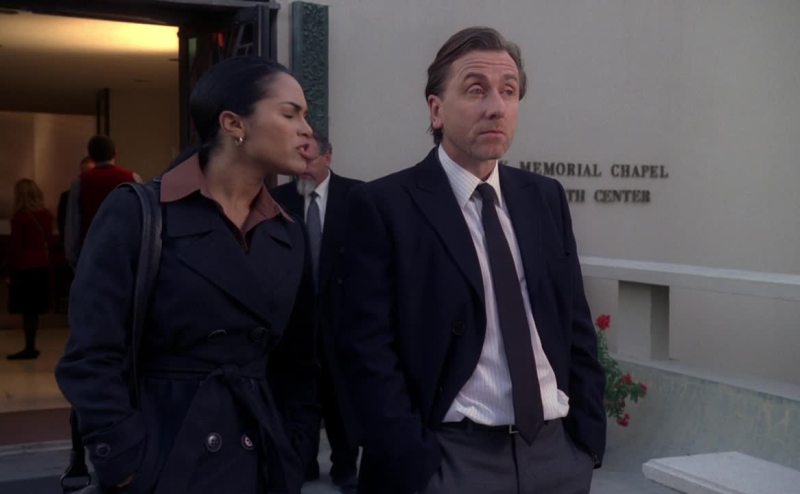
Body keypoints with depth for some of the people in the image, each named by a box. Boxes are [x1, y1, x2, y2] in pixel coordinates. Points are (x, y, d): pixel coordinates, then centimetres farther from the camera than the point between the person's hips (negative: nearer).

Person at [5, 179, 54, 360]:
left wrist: (11, 271, -4)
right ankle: (30, 347, 16)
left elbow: (15, 246, -9)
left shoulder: (19, 217, -12)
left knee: (27, 310, -2)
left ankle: (30, 348, 0)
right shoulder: (46, 215, 5)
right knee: (34, 309, 11)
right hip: (42, 266, 6)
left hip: (24, 267, -6)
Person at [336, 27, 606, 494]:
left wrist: (588, 439, 4)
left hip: (558, 451, 5)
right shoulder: (384, 206, -9)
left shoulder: (545, 197, 6)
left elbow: (576, 327, 10)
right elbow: (369, 351, -10)